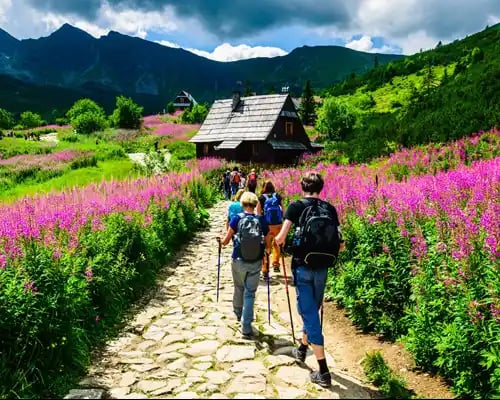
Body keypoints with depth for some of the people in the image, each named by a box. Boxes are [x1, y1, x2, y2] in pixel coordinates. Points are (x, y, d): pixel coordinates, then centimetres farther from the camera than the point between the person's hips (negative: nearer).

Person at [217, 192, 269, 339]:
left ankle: (238, 314, 48)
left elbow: (226, 240, 2)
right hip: (255, 263, 0)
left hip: (238, 261, 0)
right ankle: (246, 328, 3)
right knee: (250, 293, 7)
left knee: (239, 288, 24)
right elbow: (266, 242, 3)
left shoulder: (236, 219, -8)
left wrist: (220, 242, 24)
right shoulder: (262, 221, -5)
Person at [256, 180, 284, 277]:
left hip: (266, 226, -1)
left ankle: (265, 270, 8)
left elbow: (258, 213, -4)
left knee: (266, 247, 8)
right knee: (276, 245, 24)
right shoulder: (278, 197, 1)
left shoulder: (261, 198, -3)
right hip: (278, 225, 2)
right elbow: (283, 211, 1)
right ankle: (276, 264, 21)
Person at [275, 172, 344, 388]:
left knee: (309, 314, 0)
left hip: (303, 267, -4)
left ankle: (323, 372, 0)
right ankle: (302, 349, 45)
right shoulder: (330, 208, 2)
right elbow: (339, 242, 2)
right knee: (312, 309, 24)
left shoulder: (296, 206, -8)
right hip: (321, 267, 4)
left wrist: (279, 241, 8)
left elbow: (280, 238, -15)